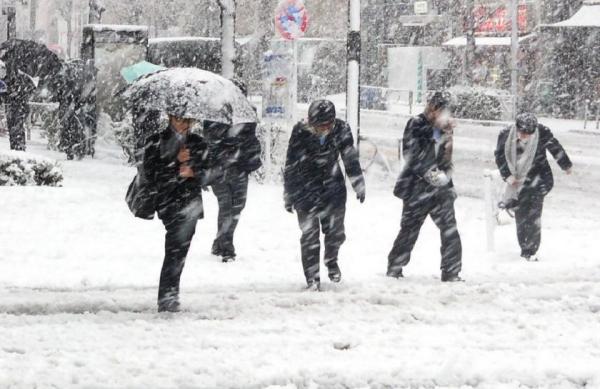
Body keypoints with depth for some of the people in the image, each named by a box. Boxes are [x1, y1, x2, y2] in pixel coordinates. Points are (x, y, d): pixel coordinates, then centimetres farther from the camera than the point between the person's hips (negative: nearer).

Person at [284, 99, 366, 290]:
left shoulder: (341, 129, -13)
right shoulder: (301, 132, -19)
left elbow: (351, 159, 3)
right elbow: (291, 165, -8)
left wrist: (359, 186, 10)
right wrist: (289, 195, -3)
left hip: (333, 185, 2)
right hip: (306, 187, -2)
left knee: (336, 231, 3)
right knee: (309, 234, -4)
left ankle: (331, 260, 34)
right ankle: (312, 277, 7)